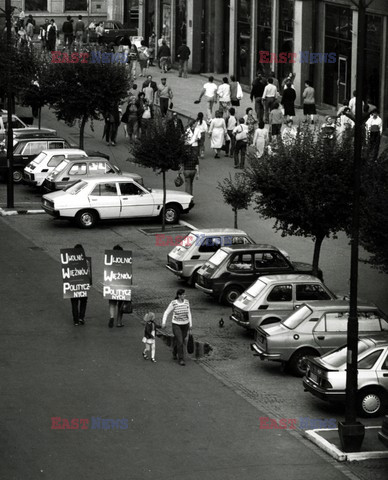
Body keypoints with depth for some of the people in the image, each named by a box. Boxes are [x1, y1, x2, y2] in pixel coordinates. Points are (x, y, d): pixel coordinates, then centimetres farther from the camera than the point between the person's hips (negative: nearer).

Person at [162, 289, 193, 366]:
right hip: (176, 325, -4)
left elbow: (189, 313, 2)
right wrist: (163, 323, -20)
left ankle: (174, 352, 48)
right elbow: (166, 313, -9)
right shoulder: (173, 303, -17)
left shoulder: (186, 302, -5)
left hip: (185, 325, 4)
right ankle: (181, 359, -3)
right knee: (180, 342, -14)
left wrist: (190, 324, 2)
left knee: (180, 341, 17)